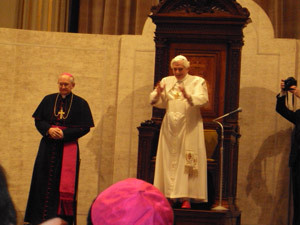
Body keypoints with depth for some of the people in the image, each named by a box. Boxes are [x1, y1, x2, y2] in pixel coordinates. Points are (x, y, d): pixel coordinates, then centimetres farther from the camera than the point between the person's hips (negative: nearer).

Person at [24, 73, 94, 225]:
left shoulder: (80, 104, 0)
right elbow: (38, 120, 8)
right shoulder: (48, 100, 9)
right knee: (43, 181, 2)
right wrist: (48, 130, -12)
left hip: (68, 148, -2)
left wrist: (64, 134, -15)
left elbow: (85, 127, -4)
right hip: (48, 148, 3)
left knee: (64, 183, -3)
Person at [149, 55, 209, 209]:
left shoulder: (197, 81, 2)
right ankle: (169, 196, 6)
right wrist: (158, 94, -17)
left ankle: (186, 197, -6)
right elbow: (157, 102, 5)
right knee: (169, 160, 2)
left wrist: (188, 97, -32)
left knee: (187, 160, -6)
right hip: (170, 127, 4)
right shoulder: (166, 81, 12)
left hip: (189, 127, -3)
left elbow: (203, 99, -14)